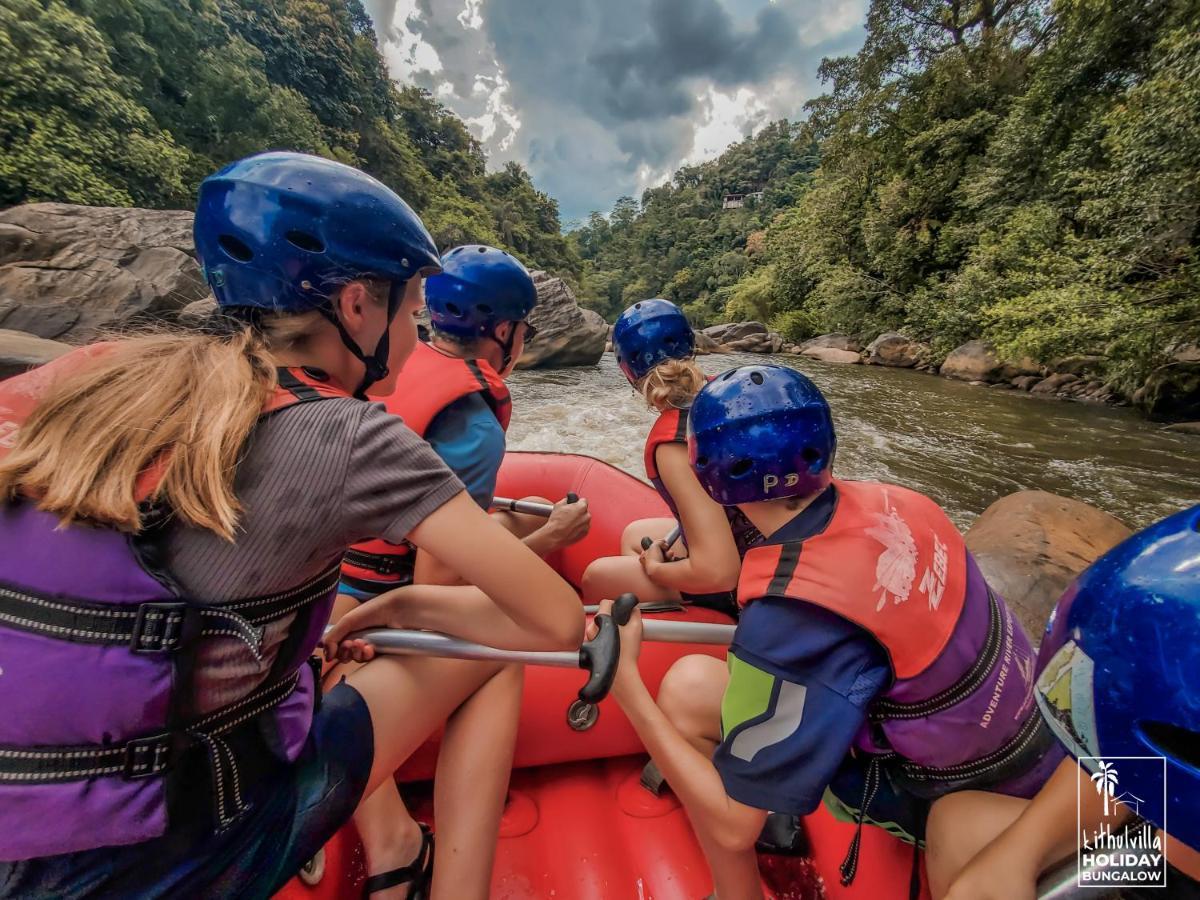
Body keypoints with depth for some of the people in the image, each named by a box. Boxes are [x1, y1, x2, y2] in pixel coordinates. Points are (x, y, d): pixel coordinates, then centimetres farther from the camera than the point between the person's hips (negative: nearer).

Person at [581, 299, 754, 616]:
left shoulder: (671, 443, -30)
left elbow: (716, 572, -32)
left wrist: (654, 568, -13)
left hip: (739, 586, -8)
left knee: (596, 577, 3)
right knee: (634, 534, 22)